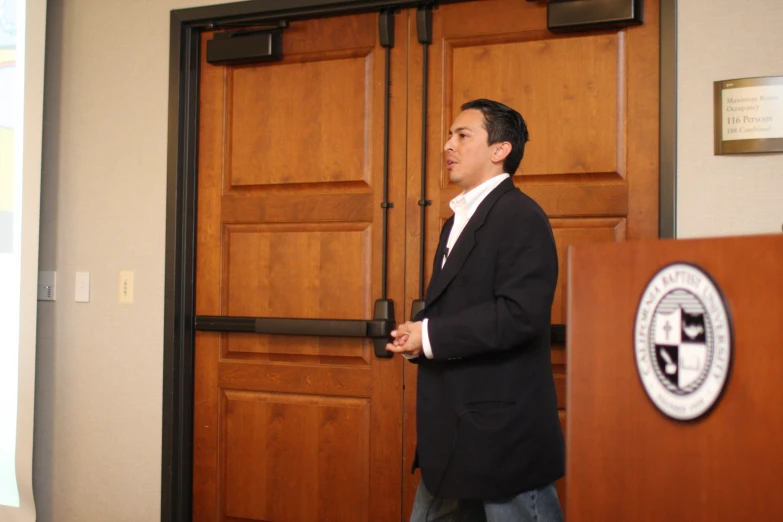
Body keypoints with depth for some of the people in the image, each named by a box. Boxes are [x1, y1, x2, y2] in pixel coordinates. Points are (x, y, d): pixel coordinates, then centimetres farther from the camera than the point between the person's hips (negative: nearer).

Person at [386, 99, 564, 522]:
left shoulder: (520, 217, -13)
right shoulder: (458, 221, 17)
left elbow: (519, 314, -24)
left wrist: (432, 336, -18)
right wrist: (417, 336, 0)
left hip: (504, 434, -9)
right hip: (453, 434, 10)